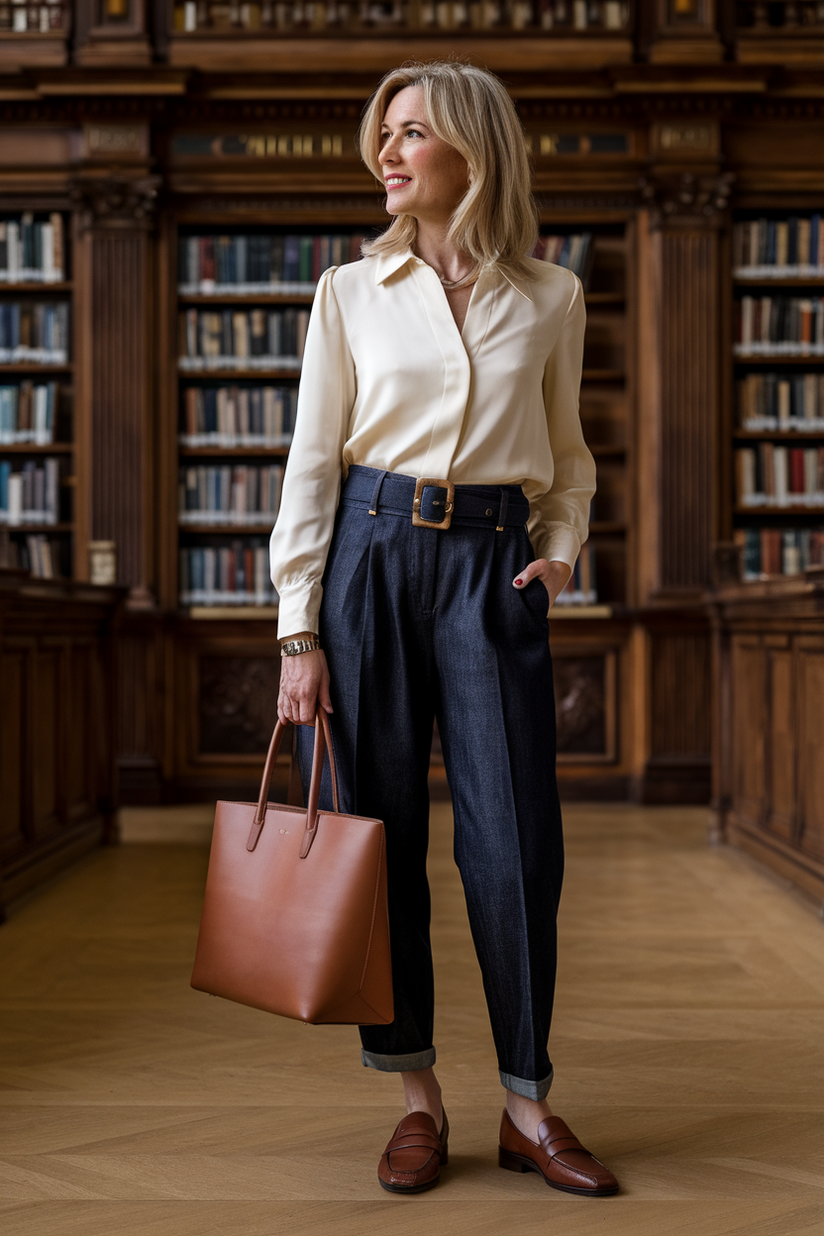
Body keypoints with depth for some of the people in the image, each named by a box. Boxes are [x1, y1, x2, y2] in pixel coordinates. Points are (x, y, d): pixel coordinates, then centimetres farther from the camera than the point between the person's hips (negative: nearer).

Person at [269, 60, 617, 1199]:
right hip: (369, 553, 0)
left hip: (492, 564, 0)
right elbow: (312, 463, 3)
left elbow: (567, 458, 18)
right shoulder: (351, 292, 6)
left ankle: (528, 1108, 12)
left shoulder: (551, 299, 8)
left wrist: (561, 549, -1)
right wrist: (299, 633, -4)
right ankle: (418, 1098, 16)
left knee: (516, 842, -3)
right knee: (380, 829, 2)